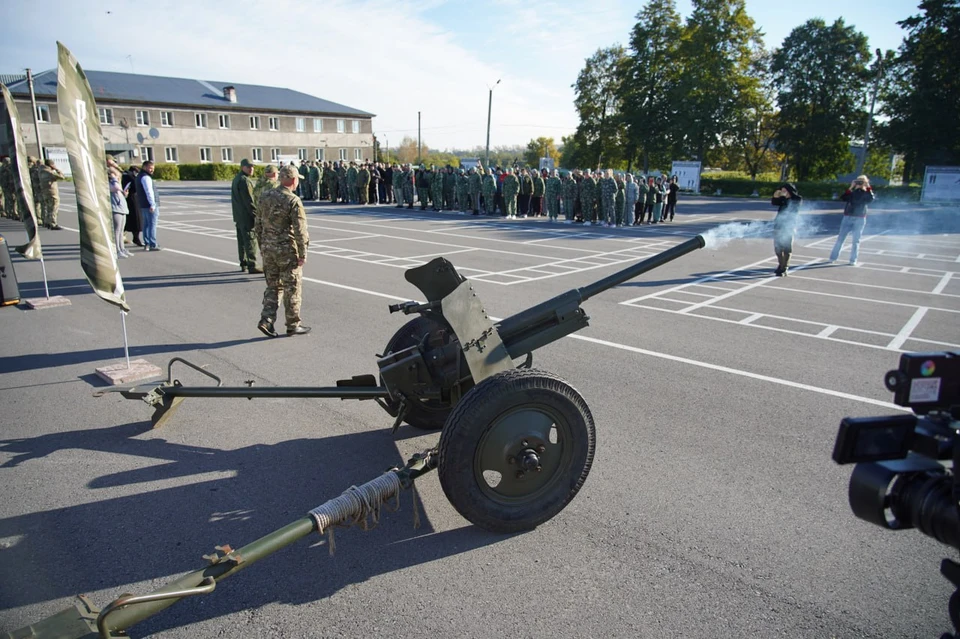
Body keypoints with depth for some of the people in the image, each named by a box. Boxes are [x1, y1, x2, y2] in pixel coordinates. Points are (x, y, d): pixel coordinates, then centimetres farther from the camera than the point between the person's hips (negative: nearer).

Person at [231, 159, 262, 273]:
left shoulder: (236, 179, 17)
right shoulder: (245, 181, -16)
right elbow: (249, 200, -21)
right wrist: (257, 215, -17)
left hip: (239, 216, 10)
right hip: (247, 216, -10)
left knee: (242, 241, 14)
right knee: (251, 241, -8)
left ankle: (243, 264, 21)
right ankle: (251, 266, -9)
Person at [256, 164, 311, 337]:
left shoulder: (265, 196, 4)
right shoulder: (293, 201, -16)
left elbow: (259, 223, 11)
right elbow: (300, 230, -17)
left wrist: (262, 242, 20)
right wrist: (303, 254, -10)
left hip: (268, 248, 6)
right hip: (288, 251, -6)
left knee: (273, 286, 16)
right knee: (292, 288, 6)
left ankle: (266, 320, 7)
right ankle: (293, 325, 14)